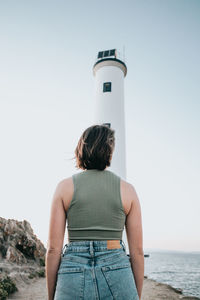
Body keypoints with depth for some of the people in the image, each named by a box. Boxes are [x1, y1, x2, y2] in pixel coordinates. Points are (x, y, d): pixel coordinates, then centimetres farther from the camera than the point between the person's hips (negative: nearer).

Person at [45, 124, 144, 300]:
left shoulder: (65, 187, -2)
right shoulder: (127, 189, 0)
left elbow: (53, 248, -2)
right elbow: (137, 250, 1)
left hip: (73, 278, 0)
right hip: (117, 279, 1)